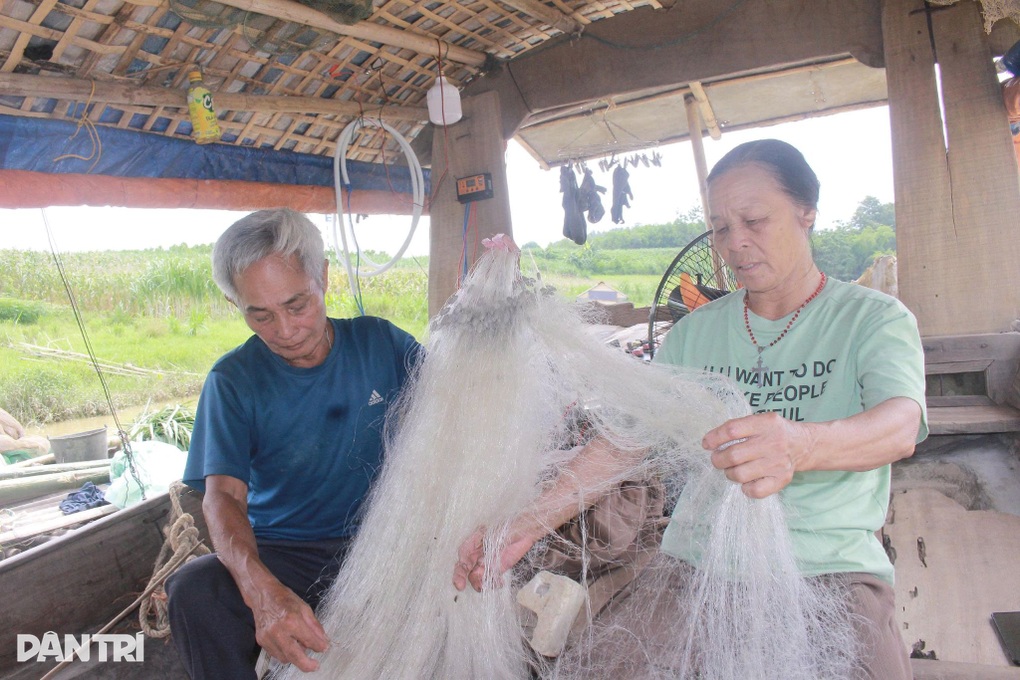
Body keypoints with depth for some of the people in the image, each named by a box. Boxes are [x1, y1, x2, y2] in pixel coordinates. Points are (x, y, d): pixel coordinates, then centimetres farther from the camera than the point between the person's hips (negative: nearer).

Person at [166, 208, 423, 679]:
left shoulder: (380, 342, 0)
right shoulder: (233, 380, -4)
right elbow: (223, 495, -15)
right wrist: (263, 589, -35)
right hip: (284, 554, 0)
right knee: (194, 592, -29)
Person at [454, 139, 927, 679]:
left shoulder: (874, 318, -1)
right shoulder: (693, 334, 10)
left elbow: (901, 426, -20)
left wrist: (799, 446, -44)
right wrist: (528, 526, -6)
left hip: (830, 568, -3)